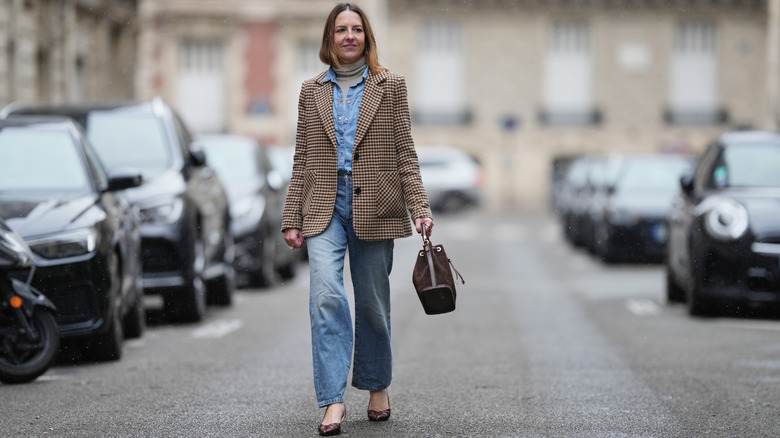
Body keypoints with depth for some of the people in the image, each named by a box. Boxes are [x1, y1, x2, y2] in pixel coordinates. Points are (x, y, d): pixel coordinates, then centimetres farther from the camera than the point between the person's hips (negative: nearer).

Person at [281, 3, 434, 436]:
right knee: (326, 294, -16)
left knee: (373, 302, 7)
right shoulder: (312, 91, 11)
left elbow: (405, 154, 3)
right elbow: (302, 161, 11)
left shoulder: (390, 86, 6)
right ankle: (334, 401, -17)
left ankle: (377, 387, 29)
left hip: (375, 206, 0)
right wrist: (293, 219, 7)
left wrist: (420, 208, -6)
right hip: (325, 206, 1)